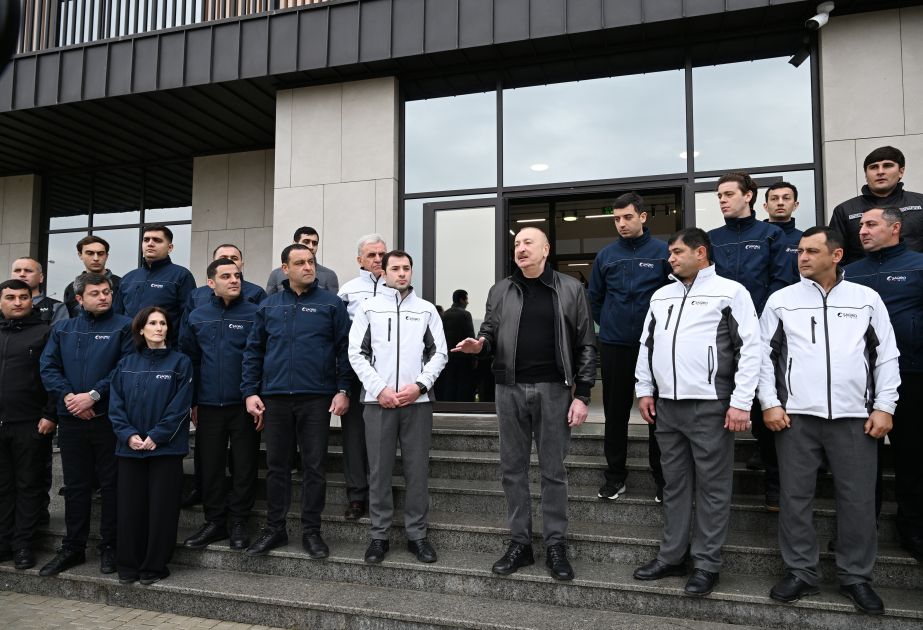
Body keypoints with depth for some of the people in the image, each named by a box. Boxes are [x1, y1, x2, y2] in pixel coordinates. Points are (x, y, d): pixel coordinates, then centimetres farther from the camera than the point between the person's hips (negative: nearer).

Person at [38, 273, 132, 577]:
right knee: (75, 486, 12)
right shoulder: (62, 329, 11)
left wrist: (93, 395, -16)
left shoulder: (124, 326, -1)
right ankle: (72, 548, 24)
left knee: (111, 484, 5)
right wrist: (68, 397, -11)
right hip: (71, 420, 4)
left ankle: (110, 547, 17)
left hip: (110, 419, -3)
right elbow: (48, 368, 4)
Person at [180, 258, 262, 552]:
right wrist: (192, 402, 8)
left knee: (244, 466, 5)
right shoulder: (197, 317, 7)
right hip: (208, 406, 3)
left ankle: (239, 522, 20)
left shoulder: (254, 313, -3)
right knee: (209, 466, 10)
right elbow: (188, 360, 11)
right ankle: (214, 522, 24)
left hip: (244, 406, -3)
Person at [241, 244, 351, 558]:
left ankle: (311, 531, 17)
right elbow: (253, 351, 10)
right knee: (277, 466, 11)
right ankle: (274, 528, 24)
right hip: (274, 398, 3)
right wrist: (250, 392, 2)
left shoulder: (331, 303, 2)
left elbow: (344, 349, 0)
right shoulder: (268, 306, 10)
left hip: (316, 398, -2)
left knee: (314, 466, 5)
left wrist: (342, 390, -7)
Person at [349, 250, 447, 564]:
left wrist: (420, 385, -8)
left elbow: (439, 353, 6)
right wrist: (380, 389, -8)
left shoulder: (427, 310, 10)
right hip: (378, 400, 0)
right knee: (379, 470, 4)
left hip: (417, 401, 1)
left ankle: (417, 534, 15)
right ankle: (379, 535, 16)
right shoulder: (368, 308, 7)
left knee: (417, 470, 4)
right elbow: (357, 353, 2)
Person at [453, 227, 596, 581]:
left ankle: (556, 546, 17)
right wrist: (479, 345, -13)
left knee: (553, 471, 5)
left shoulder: (570, 289, 2)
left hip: (553, 389, -2)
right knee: (512, 469, 8)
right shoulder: (500, 292, 9)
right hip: (510, 390, 3)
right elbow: (491, 336, 11)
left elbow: (586, 345, 0)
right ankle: (519, 543, 20)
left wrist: (582, 394, -5)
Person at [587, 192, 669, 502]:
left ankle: (663, 477, 16)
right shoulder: (606, 255, 5)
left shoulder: (662, 252, -3)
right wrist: (607, 325, 11)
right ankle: (615, 475, 20)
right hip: (614, 346, 3)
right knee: (615, 412, 8)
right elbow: (595, 298, 15)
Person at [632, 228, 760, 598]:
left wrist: (741, 402, -13)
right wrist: (645, 390, 11)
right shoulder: (661, 296, 15)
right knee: (675, 484, 13)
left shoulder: (730, 292, -2)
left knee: (712, 487, 3)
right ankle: (671, 557, 23)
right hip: (667, 404, 6)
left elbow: (750, 348, -7)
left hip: (710, 405, -5)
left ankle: (707, 564, 15)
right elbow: (647, 344, 18)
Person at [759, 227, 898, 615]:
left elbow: (887, 356, 7)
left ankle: (856, 577, 22)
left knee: (858, 499, 6)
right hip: (796, 415, 0)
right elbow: (764, 354, 4)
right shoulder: (781, 300, 6)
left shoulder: (867, 299, 8)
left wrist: (884, 407, 0)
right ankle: (800, 573, 17)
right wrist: (769, 403, -3)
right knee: (795, 498, 4)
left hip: (855, 417, 1)